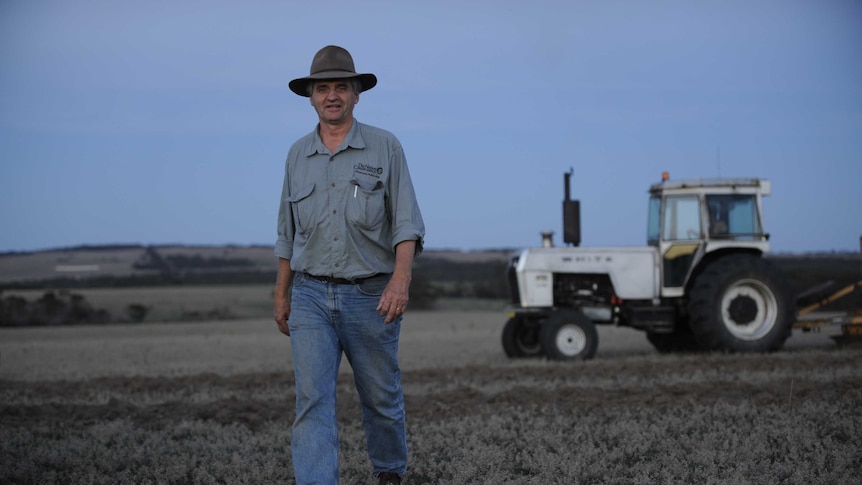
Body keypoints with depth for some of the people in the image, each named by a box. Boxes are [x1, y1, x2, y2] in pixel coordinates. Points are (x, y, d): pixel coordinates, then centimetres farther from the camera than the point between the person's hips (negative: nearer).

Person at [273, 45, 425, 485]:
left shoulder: (385, 147, -3)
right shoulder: (298, 155, 8)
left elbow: (407, 223, -9)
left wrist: (401, 279, -24)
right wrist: (281, 294, 16)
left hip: (370, 296, -2)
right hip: (311, 298, 2)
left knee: (381, 397, 13)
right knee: (312, 400, -11)